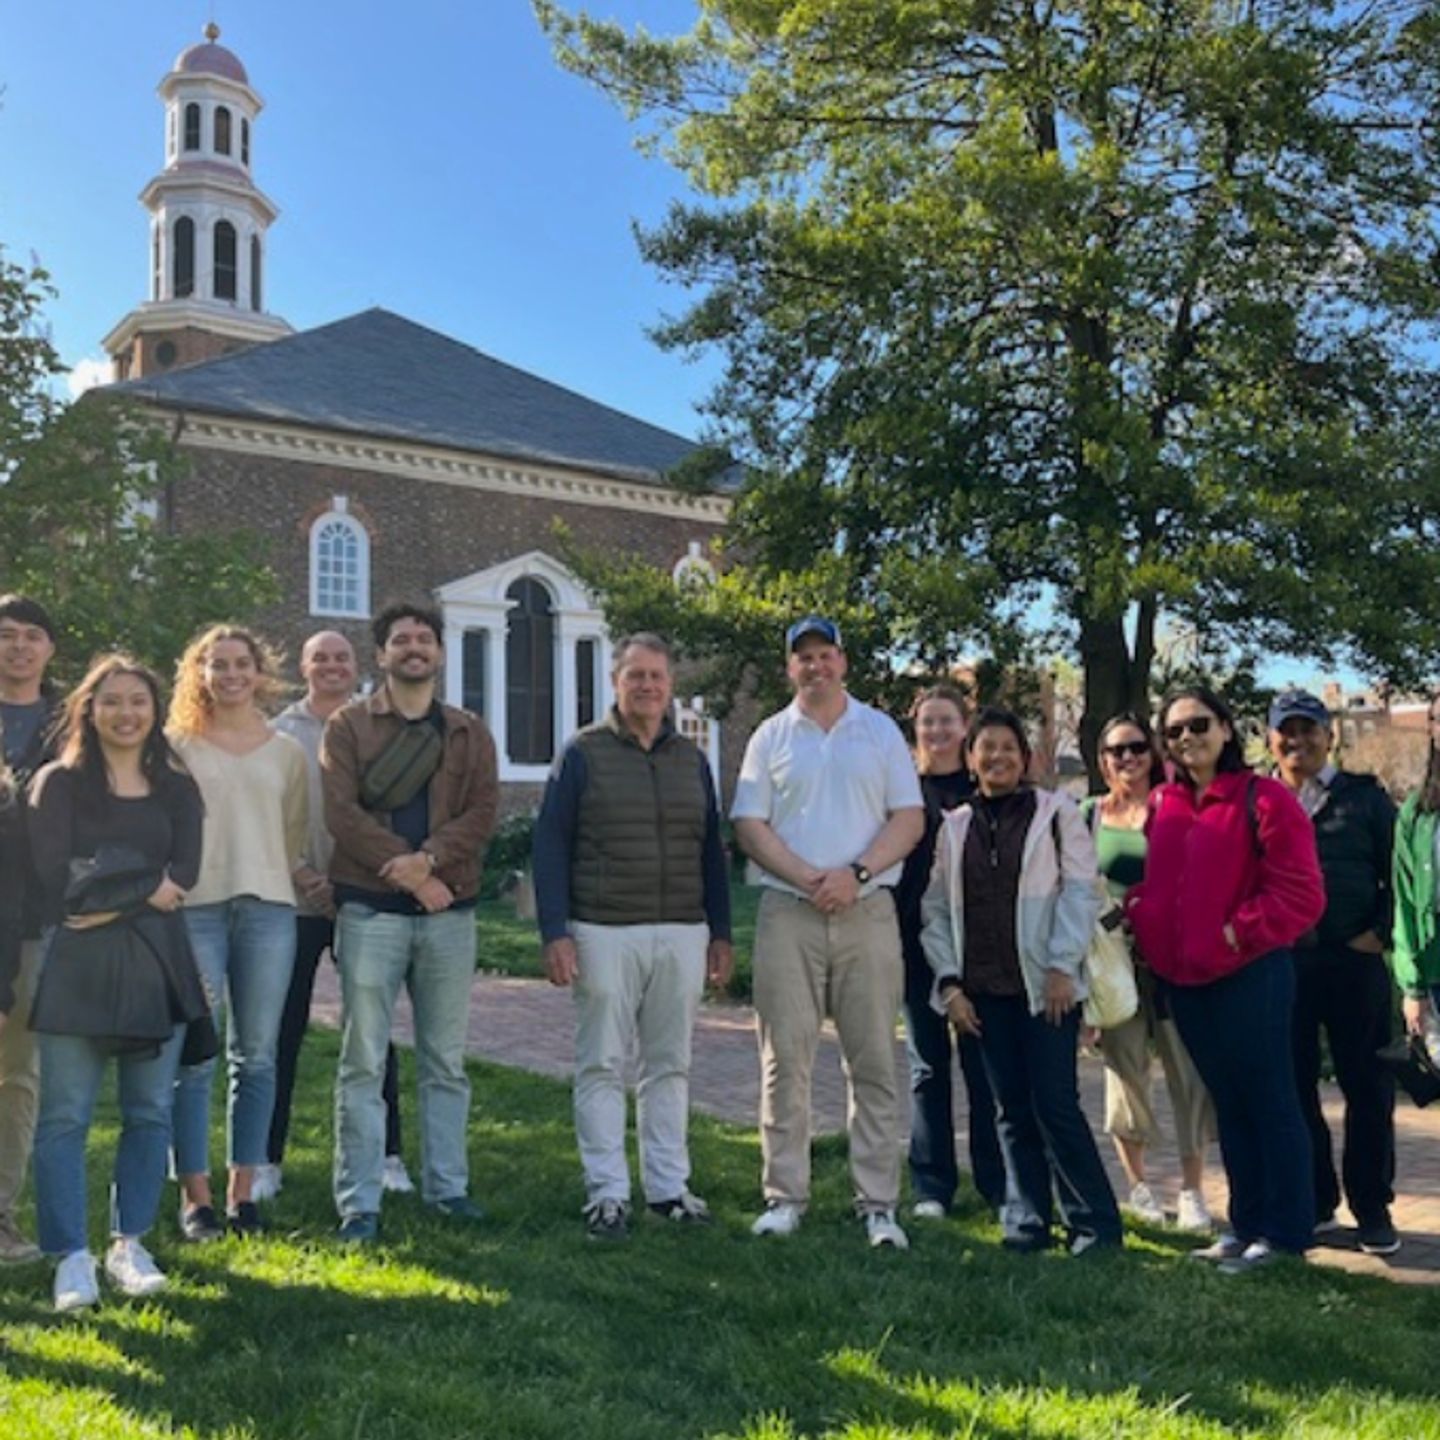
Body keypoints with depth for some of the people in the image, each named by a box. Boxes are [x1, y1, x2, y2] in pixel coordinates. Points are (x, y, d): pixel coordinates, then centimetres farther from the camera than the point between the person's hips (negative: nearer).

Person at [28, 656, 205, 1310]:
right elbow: (53, 879, -6)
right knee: (64, 1115, -4)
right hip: (78, 963, -2)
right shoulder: (59, 783, 4)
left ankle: (129, 1244, 17)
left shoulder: (177, 789, 11)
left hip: (156, 960, 3)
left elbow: (183, 876, -1)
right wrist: (142, 888, -9)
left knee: (149, 1111, 6)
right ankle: (72, 1257, 3)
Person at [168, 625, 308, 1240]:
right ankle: (194, 1194, 6)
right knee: (194, 1056, -3)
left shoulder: (287, 752, 12)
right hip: (194, 908, -2)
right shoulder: (176, 746, 6)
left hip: (268, 908, 2)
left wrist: (271, 874, 6)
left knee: (256, 1056, 5)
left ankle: (242, 1191, 14)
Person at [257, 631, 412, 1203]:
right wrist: (299, 872, -11)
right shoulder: (279, 732, 4)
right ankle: (268, 1158, 15)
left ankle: (387, 1154, 16)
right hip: (296, 900, 0)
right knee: (283, 1031, 4)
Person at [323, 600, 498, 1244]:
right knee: (363, 1062, -1)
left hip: (449, 910, 3)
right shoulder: (349, 726, 4)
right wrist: (408, 873, -14)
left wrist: (428, 858, -18)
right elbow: (341, 811, -8)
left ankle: (447, 1185, 22)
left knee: (446, 1061, 10)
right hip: (370, 909, -3)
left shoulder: (470, 734, 12)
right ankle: (359, 1202, 6)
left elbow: (482, 812, -1)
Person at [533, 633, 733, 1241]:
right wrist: (555, 932, -10)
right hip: (605, 934, -4)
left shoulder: (692, 759, 12)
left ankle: (669, 1186, 19)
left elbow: (711, 851, 16)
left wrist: (720, 932, 11)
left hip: (683, 936, 4)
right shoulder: (583, 753, 0)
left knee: (670, 1065, 10)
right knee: (602, 1067, 2)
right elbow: (550, 844, -3)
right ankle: (607, 1193, 10)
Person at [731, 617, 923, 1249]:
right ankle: (785, 1196, 12)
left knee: (874, 1061, 2)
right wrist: (810, 879, -12)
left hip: (867, 911, 0)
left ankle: (878, 1203, 9)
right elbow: (749, 825, 1)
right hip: (788, 913, 0)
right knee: (785, 1060, 2)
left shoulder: (881, 731, 9)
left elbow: (910, 818, 3)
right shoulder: (770, 737, 9)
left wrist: (855, 873, -12)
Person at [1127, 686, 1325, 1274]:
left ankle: (1284, 1231, 13)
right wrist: (1140, 914, 1)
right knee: (1227, 1104, 15)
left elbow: (1301, 894, -13)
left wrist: (1241, 932, -17)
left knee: (1268, 1102, 2)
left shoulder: (1264, 799, -10)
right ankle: (1245, 1224, 26)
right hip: (1185, 981, 7)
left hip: (1249, 977, -7)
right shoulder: (1162, 804, 10)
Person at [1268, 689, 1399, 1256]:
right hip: (1279, 964, 2)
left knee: (1366, 1085, 3)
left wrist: (1379, 933, -7)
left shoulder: (1363, 797, 4)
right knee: (1293, 1086, 8)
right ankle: (1314, 1204, 21)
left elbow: (1397, 873, 3)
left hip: (1352, 960, -2)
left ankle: (1372, 1209, 15)